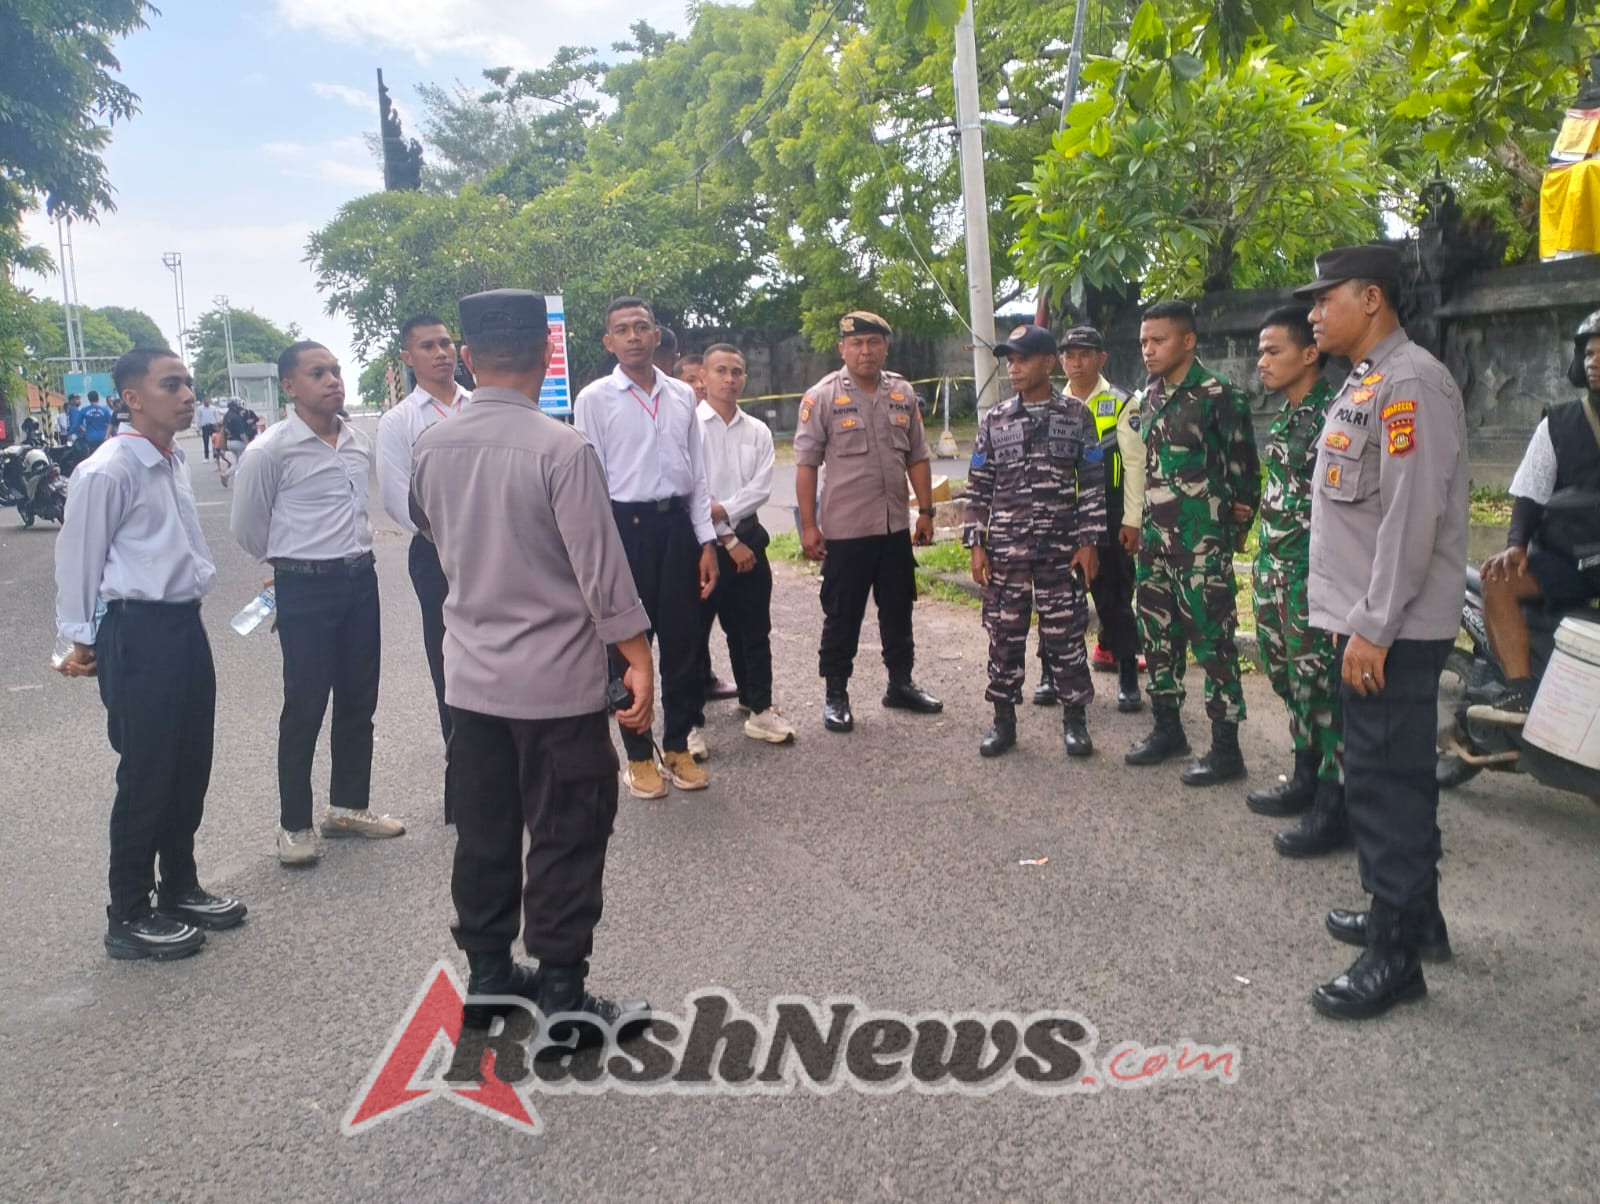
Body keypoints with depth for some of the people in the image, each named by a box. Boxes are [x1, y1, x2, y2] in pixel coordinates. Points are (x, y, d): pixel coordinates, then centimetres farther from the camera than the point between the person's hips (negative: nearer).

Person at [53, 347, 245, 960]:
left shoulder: (174, 462, 10)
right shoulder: (106, 472, -15)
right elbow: (78, 561, -9)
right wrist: (81, 641, -4)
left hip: (185, 624, 8)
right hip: (139, 633, -8)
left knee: (191, 767, 16)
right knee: (146, 777, 1)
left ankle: (179, 886, 33)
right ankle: (128, 917, 17)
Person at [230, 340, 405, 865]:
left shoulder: (361, 443, 5)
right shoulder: (270, 452, -11)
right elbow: (247, 527, -1)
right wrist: (294, 563, 9)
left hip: (361, 579, 6)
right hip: (305, 588, -6)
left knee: (359, 700, 13)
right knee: (305, 707, 1)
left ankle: (349, 806, 29)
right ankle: (294, 825, 16)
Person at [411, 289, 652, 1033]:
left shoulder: (430, 449, 1)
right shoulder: (562, 448, -17)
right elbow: (601, 568, -16)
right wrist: (638, 660, -9)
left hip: (470, 674, 6)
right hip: (556, 679, -6)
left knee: (482, 831, 15)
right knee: (565, 835, 5)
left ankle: (488, 974, 29)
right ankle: (560, 993, 13)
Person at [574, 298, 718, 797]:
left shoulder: (683, 396, 8)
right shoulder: (594, 399, -3)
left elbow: (697, 474, 10)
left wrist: (707, 542, 6)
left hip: (677, 523, 3)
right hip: (624, 526, -3)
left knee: (684, 642, 9)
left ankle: (678, 746, 26)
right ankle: (639, 756, 22)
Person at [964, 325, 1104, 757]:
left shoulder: (1077, 415, 1)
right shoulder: (993, 421, 5)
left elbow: (1093, 483, 1)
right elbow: (979, 488, 6)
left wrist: (1089, 542, -5)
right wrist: (976, 544, 0)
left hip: (1061, 550, -1)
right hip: (1005, 549, 2)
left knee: (1065, 635, 4)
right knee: (1004, 635, 6)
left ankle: (1074, 719, 17)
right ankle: (1004, 719, 18)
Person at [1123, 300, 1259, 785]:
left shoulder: (1218, 396, -12)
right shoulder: (1148, 398, 11)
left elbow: (1244, 465, -8)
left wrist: (1237, 519, -2)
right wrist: (1144, 525, 16)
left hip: (1202, 542, -8)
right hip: (1155, 538, 8)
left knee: (1212, 641, -3)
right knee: (1158, 636, 14)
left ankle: (1226, 748, 5)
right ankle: (1167, 728, 28)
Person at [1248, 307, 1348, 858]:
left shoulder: (1333, 413, -14)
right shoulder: (1282, 416, 14)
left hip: (1313, 571, -9)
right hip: (1273, 565, 9)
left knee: (1321, 686, -2)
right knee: (1289, 679, 17)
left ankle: (1332, 804, 7)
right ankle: (1305, 777, 31)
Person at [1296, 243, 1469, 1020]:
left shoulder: (1410, 382, -15)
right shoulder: (1365, 384, 16)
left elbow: (1412, 516, -22)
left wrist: (1373, 626, -22)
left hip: (1394, 630, -10)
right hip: (1368, 622, 10)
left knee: (1385, 783, -4)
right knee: (1393, 777, 18)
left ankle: (1395, 953, 5)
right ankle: (1412, 912, 31)